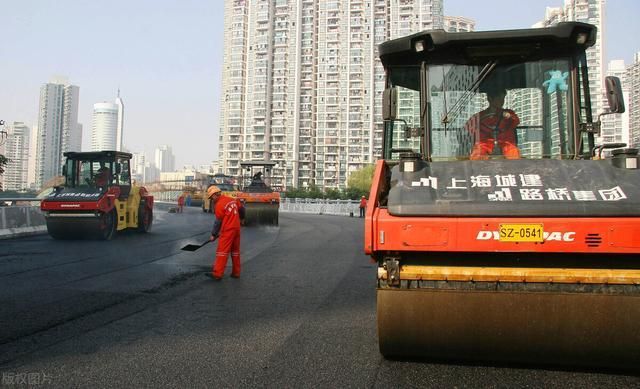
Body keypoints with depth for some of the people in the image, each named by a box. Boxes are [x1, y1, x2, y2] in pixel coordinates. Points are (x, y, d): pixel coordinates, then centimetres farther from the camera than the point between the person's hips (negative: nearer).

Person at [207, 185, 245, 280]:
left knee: (222, 251, -6)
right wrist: (240, 217, 39)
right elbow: (241, 208, 19)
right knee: (235, 251, 13)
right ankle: (236, 272, 18)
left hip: (227, 230, -8)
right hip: (237, 228, 8)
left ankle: (217, 274, -8)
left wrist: (213, 235, 2)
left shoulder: (219, 205, -12)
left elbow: (218, 222, -8)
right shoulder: (232, 199, 8)